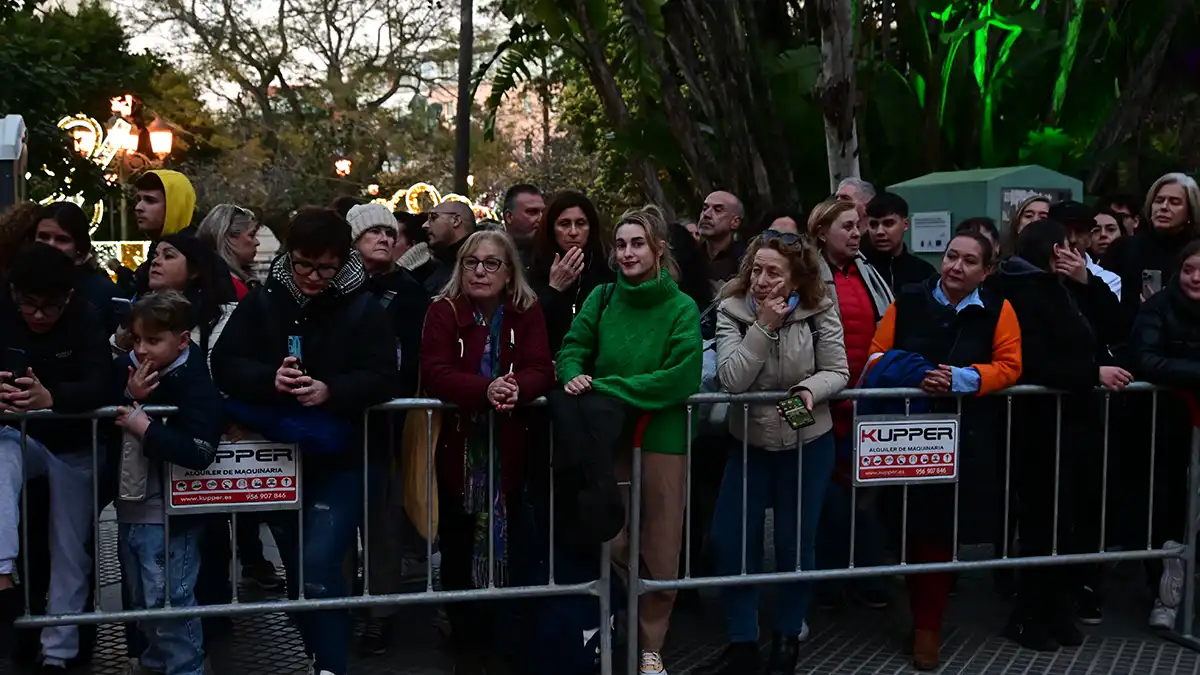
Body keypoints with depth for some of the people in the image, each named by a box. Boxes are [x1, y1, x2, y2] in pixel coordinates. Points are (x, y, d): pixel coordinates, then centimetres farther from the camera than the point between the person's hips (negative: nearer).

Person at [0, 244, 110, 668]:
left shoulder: (86, 320, -18)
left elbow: (100, 387, -29)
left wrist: (51, 398, -49)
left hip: (73, 447, -1)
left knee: (70, 552, 3)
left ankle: (58, 653, 15)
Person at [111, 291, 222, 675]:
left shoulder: (195, 384, -17)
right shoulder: (126, 370, 2)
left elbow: (199, 453, -25)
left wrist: (145, 428, -22)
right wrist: (129, 397, -13)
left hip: (169, 514, -8)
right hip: (130, 508, 8)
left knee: (168, 603, -5)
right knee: (140, 601, 22)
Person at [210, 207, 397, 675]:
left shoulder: (364, 309, -6)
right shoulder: (262, 302, -1)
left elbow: (381, 378, -13)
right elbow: (225, 364, -7)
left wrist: (331, 391, -31)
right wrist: (269, 379, -27)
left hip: (339, 459, -3)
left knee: (318, 566, -15)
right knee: (296, 567, 15)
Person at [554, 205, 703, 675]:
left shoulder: (682, 308, -7)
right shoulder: (601, 298, 3)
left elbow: (679, 379, -16)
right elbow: (572, 348, 5)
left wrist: (606, 386, -19)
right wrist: (574, 374, -19)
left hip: (662, 435, -2)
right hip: (608, 432, 2)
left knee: (659, 550, 6)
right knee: (607, 539, 1)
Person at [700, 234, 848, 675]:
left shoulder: (820, 310, -12)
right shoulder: (731, 310, -11)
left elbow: (837, 372, -7)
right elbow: (732, 381, -21)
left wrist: (810, 389, -27)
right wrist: (764, 326, -27)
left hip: (808, 443, -1)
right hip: (750, 442, 2)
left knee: (794, 543, 8)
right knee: (730, 540, 0)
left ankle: (789, 637, 30)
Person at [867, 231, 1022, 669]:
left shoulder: (997, 310, 3)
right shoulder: (908, 301, 3)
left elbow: (1009, 366, -2)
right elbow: (877, 355, 6)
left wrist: (961, 378, -16)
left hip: (963, 437, -1)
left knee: (941, 527, 3)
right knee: (910, 523, 5)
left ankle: (928, 625, 18)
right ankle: (924, 613, 25)